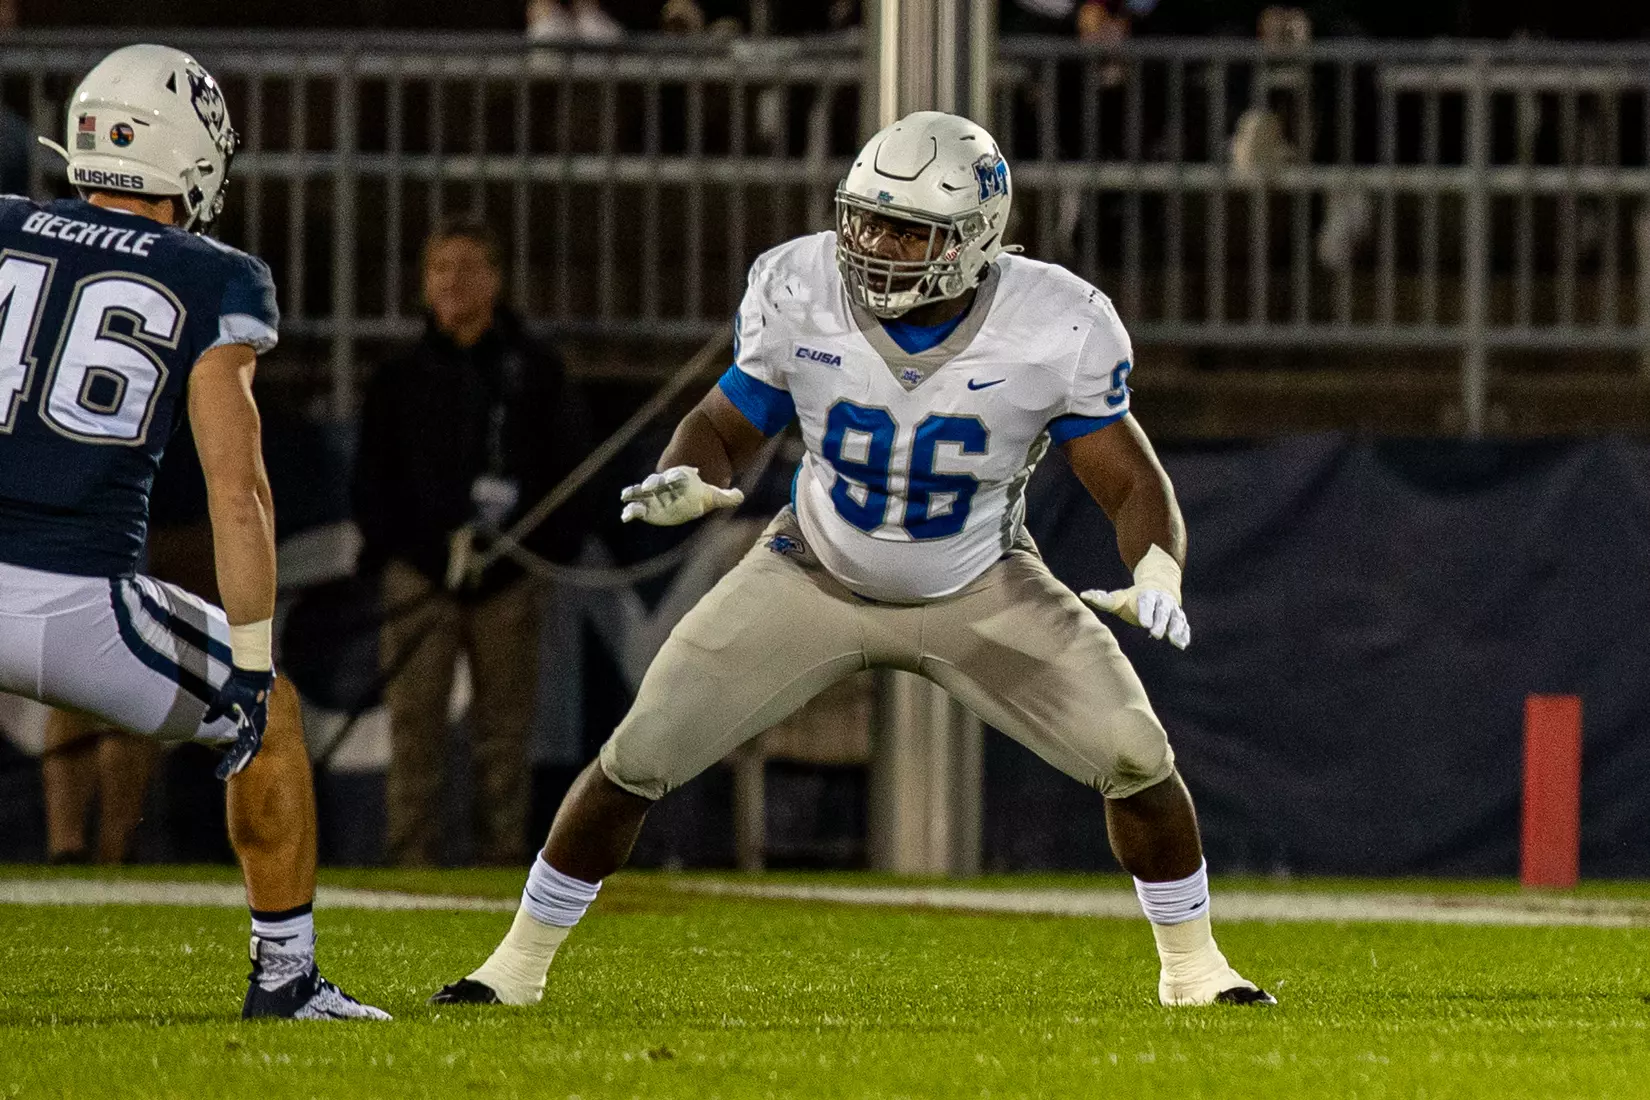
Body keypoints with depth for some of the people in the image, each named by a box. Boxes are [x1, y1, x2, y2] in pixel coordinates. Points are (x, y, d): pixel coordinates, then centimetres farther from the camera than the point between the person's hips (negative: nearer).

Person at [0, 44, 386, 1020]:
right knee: (270, 720, 25)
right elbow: (236, 486, -3)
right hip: (80, 609, -2)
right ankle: (286, 976, 26)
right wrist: (252, 664, 1)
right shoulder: (215, 287, 4)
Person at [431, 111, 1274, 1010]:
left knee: (1136, 758, -13)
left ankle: (1193, 967, 12)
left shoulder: (1056, 331, -24)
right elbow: (726, 427, -5)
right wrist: (684, 482, -28)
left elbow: (1132, 486, -16)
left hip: (980, 594, 0)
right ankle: (519, 962, 12)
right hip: (816, 580, 1)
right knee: (636, 759, -7)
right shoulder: (800, 296, -20)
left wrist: (1156, 575, -37)